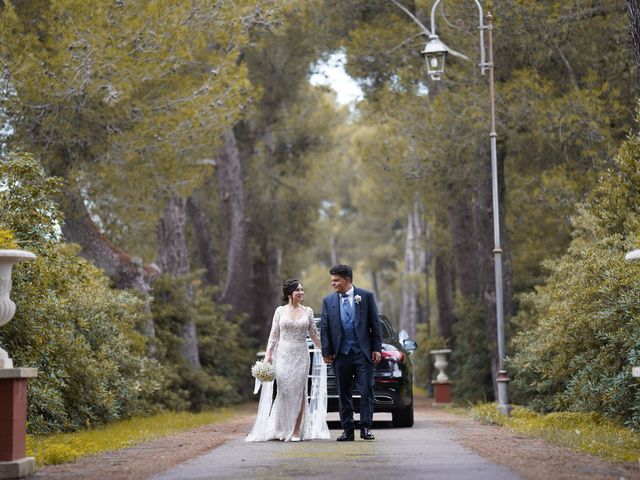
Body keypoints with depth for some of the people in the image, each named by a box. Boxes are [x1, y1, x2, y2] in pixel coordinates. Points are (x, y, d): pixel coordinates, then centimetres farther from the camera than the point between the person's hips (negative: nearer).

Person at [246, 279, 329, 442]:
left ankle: (297, 430, 3)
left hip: (301, 355, 1)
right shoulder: (280, 311, 4)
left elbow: (314, 334, 12)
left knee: (299, 392, -1)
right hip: (283, 354, -1)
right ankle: (282, 429, 7)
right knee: (284, 391, -4)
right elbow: (274, 334, 4)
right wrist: (268, 355, -2)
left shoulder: (307, 311, 7)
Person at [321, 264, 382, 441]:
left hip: (363, 353, -2)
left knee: (366, 391, -2)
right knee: (343, 394, 5)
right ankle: (348, 430, 11)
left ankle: (365, 428, 4)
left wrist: (377, 348, -3)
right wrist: (326, 352, -1)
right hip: (340, 354, 2)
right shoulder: (328, 300, 6)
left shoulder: (366, 296, 1)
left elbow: (375, 324, 2)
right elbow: (324, 328, 6)